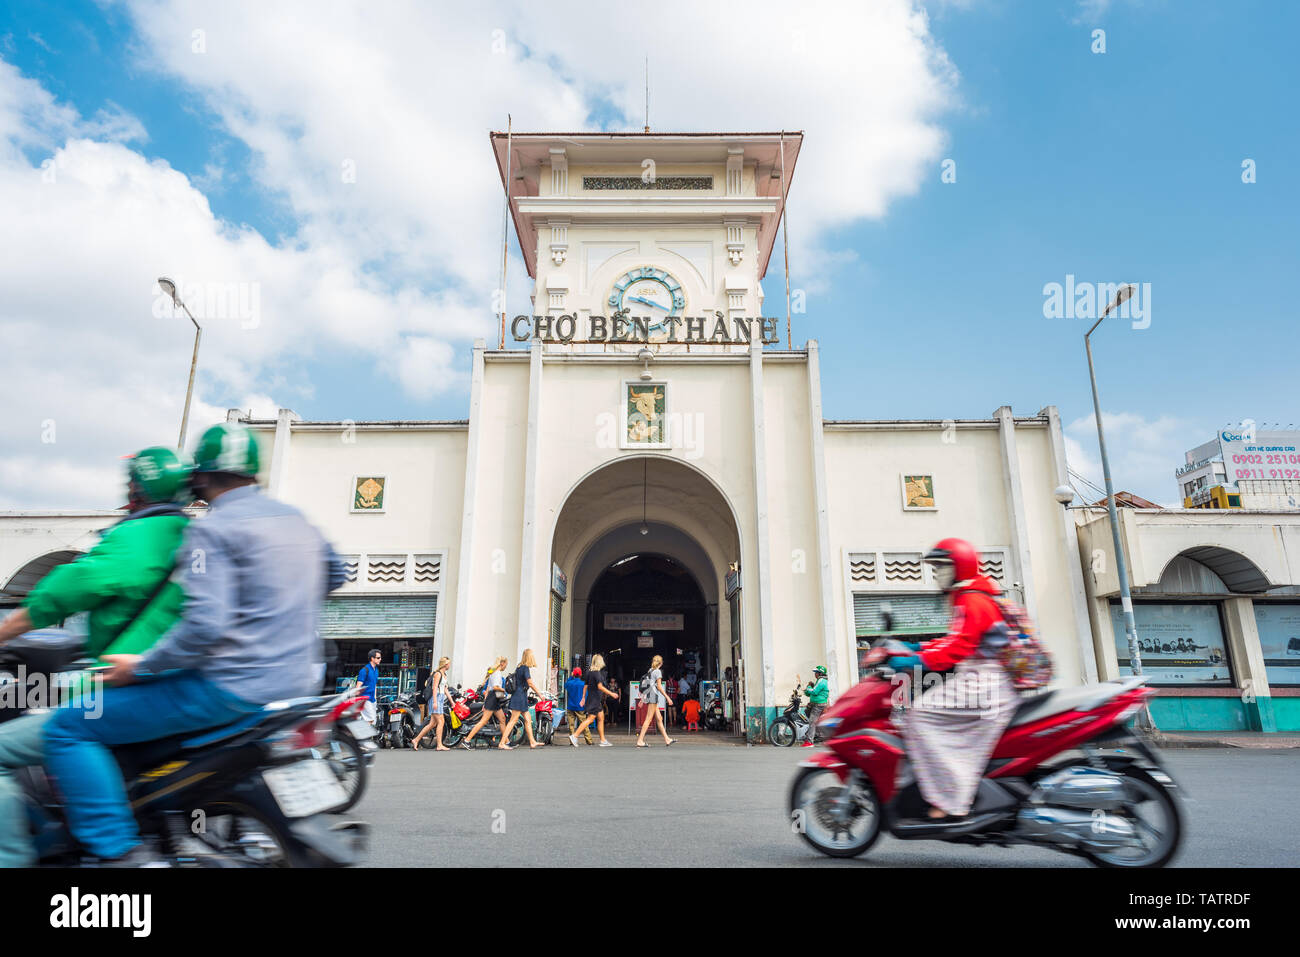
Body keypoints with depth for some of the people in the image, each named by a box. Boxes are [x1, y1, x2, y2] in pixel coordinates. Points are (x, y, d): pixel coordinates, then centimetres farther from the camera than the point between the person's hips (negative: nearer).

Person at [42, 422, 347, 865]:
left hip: (234, 686, -8)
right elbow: (334, 572, 25)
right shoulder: (295, 517, 10)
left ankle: (121, 853, -5)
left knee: (68, 727, 2)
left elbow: (204, 624, -22)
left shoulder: (211, 529, -12)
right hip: (300, 679, 8)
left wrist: (141, 666, -9)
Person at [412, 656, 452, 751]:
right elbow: (434, 688, -15)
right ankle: (439, 745, -9)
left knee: (432, 723, 7)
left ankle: (416, 740, 14)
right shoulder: (438, 674, -8)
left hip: (441, 699, 9)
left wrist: (451, 701, 22)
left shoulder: (444, 675, 19)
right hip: (436, 698, -9)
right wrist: (435, 701, -22)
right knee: (440, 722, -10)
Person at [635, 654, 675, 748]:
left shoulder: (649, 671, 16)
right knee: (648, 719, -9)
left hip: (649, 695, 9)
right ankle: (640, 741, -11)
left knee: (659, 718, 10)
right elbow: (659, 687, -13)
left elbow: (644, 685, 17)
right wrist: (667, 698, -11)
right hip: (654, 695, -9)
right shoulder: (657, 671, -7)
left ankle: (667, 739, 14)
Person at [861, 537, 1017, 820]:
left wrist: (917, 660, -24)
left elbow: (959, 646, -22)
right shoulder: (968, 600, 21)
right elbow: (954, 641, 25)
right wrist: (913, 648, 17)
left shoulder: (972, 602, -11)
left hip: (978, 681, -11)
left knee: (921, 715, -18)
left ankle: (949, 799, -20)